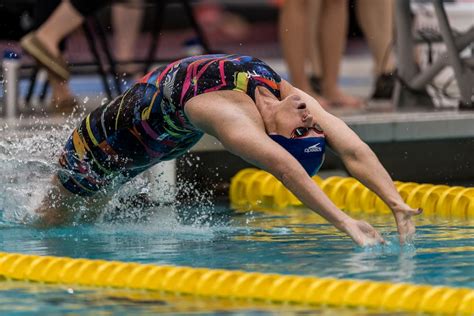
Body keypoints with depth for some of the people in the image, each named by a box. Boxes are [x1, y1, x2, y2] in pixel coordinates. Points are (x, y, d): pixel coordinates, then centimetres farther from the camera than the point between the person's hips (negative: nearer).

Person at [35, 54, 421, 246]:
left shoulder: (295, 100, -31)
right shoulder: (233, 116, -50)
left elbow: (355, 150, -39)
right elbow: (284, 168, -66)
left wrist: (399, 204, -51)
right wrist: (344, 222, -75)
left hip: (169, 137, 6)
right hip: (116, 132, -6)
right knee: (51, 220, 14)